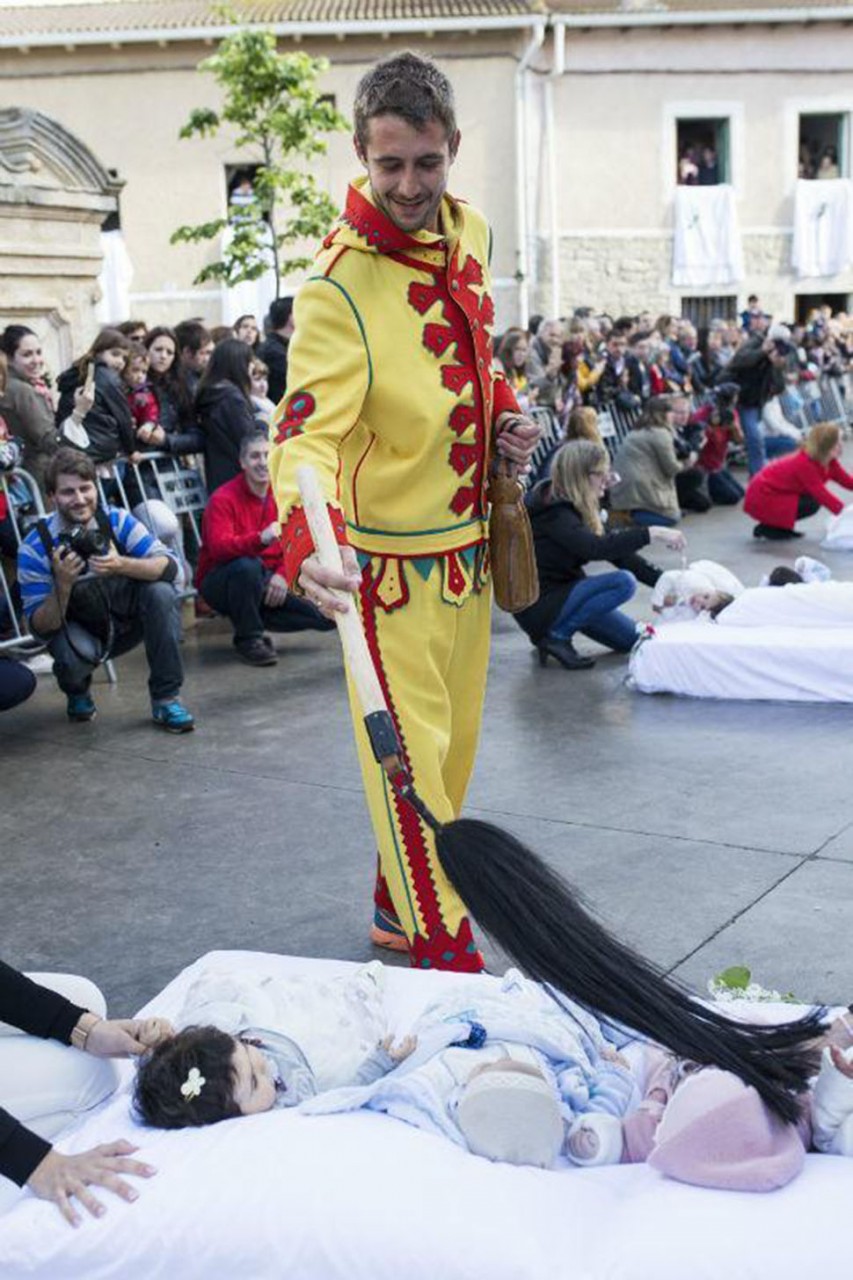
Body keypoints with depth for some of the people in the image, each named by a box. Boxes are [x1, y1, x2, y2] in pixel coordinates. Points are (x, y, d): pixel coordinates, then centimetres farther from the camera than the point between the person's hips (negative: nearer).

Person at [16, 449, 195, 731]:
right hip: (79, 630, -2)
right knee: (77, 653, -36)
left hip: (125, 622, 2)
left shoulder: (117, 521, -14)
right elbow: (40, 628, -19)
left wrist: (121, 565, -42)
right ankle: (76, 691, 5)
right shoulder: (34, 548, -18)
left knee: (161, 592, -26)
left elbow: (169, 566, -24)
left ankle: (166, 699, -15)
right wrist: (63, 585, -37)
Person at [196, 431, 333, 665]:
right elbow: (218, 548, -33)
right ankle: (248, 638, -20)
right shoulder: (224, 499, -17)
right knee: (247, 566, -41)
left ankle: (256, 619, 8)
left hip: (267, 584, 5)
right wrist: (260, 539, -50)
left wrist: (282, 574, -17)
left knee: (327, 614, -14)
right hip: (220, 583, -4)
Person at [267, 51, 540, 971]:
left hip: (467, 539, 8)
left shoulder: (468, 231, 3)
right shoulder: (341, 280, -22)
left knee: (454, 738, 18)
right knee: (411, 749, -1)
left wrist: (503, 415, 3)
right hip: (391, 552, -8)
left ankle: (402, 904, 37)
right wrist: (307, 540, -48)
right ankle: (443, 948, 13)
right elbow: (308, 422, -31)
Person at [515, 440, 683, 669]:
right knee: (623, 582, -23)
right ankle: (557, 635, -13)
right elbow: (596, 548, -39)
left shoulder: (577, 508, 6)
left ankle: (556, 632, 12)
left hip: (561, 591, 9)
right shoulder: (553, 514, -22)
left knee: (635, 639, 10)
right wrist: (651, 534, -38)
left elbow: (616, 551, 4)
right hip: (538, 605, -9)